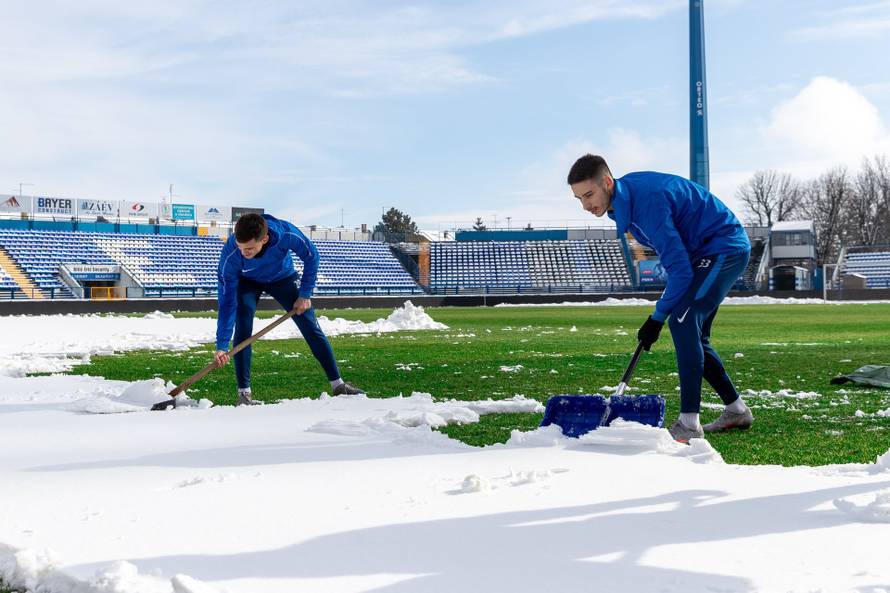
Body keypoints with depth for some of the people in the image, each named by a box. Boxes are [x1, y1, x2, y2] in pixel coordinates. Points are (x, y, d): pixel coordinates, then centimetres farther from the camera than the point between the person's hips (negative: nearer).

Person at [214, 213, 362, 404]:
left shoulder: (286, 233, -40)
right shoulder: (230, 255, -38)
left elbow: (311, 256, -18)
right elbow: (227, 302, -34)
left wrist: (305, 294, -16)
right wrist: (221, 346, -36)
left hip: (283, 277, 1)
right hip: (247, 282, -1)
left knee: (311, 327, -1)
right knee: (243, 328, -22)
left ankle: (338, 384, 9)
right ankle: (244, 392, -12)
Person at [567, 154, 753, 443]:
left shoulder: (647, 201, -30)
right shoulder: (627, 194, 0)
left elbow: (679, 267, -28)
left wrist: (657, 318, -22)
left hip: (724, 248, -10)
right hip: (706, 254, 10)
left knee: (682, 321, -22)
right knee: (692, 336, 11)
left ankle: (689, 424, -23)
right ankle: (736, 411, 23)